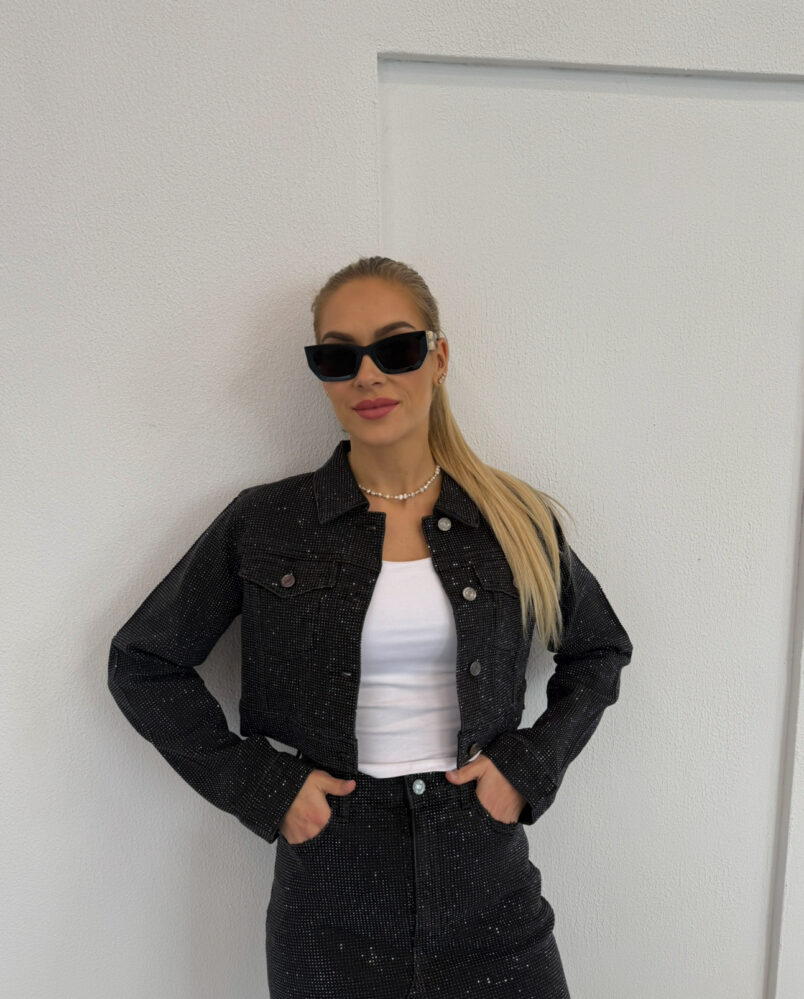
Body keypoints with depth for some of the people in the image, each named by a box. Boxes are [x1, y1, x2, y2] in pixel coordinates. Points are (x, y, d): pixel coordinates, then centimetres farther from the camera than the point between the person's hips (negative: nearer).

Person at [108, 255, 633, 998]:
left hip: (486, 885, 1)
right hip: (333, 892, 0)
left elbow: (599, 654, 9)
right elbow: (143, 664, 0)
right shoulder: (262, 525, -8)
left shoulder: (518, 520, -4)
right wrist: (257, 785, -8)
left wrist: (531, 766, -4)